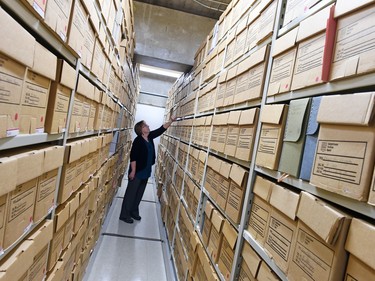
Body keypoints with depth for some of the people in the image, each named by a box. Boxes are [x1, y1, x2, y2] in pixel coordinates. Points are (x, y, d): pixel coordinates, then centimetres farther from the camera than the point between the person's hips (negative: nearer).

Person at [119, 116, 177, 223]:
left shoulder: (150, 136, 4)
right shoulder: (138, 141, -18)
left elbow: (161, 129, 8)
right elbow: (133, 156, -19)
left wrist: (170, 121, 1)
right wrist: (133, 171, -20)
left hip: (146, 171, 8)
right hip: (137, 171, -8)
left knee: (139, 193, 17)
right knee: (131, 193, 2)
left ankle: (134, 212, 31)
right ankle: (124, 215, 13)